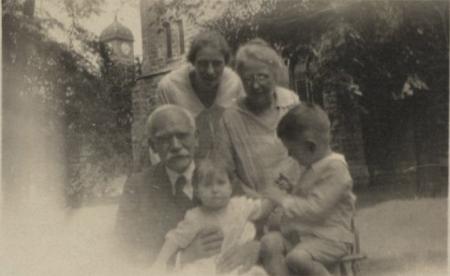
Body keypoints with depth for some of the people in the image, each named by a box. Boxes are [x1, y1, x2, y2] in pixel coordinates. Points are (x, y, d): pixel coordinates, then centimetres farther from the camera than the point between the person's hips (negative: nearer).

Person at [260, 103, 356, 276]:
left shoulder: (335, 168, -14)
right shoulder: (314, 167, 14)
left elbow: (315, 209, -21)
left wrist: (283, 199, -13)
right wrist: (290, 190, 11)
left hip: (329, 237, -8)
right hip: (301, 231, 9)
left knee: (297, 257, -33)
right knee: (270, 241, -17)